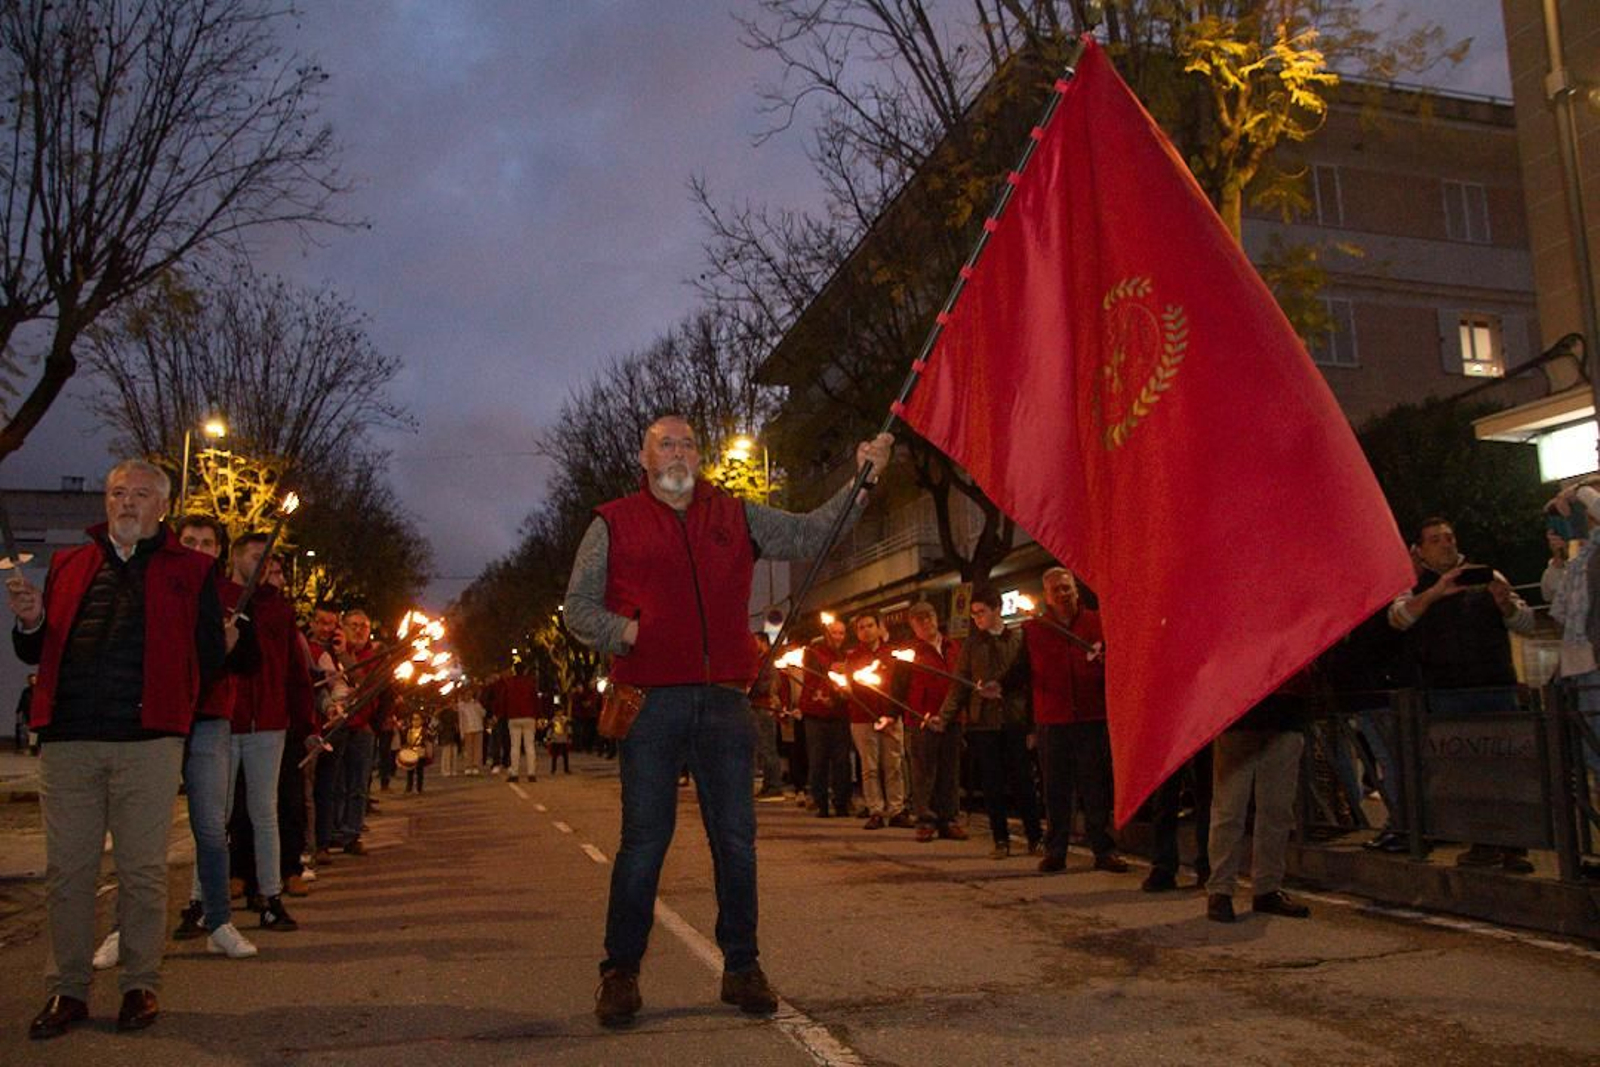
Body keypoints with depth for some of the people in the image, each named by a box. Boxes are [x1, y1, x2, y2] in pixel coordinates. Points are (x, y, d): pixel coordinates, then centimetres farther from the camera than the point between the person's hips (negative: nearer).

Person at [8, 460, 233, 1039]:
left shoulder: (190, 569, 9)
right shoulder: (68, 565, 18)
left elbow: (208, 658, 7)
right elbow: (35, 654, 15)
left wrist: (225, 644, -11)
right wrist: (30, 621, -1)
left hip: (148, 737, -2)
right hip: (68, 738, 3)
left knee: (143, 869, 4)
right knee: (67, 869, 7)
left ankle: (140, 985, 16)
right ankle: (67, 989, 19)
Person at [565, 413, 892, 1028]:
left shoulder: (737, 518, 16)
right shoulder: (613, 524, 9)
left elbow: (811, 535, 13)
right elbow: (578, 607, 8)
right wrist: (624, 631, -10)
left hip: (726, 703, 3)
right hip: (650, 701, -2)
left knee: (736, 838, 5)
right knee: (644, 838, 0)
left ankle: (741, 967, 18)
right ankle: (620, 973, 14)